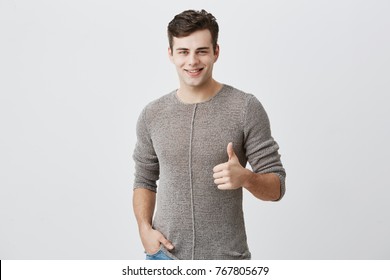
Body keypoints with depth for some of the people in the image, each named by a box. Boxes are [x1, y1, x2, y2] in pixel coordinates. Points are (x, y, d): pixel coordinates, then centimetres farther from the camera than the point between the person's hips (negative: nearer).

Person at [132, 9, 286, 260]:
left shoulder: (246, 108, -9)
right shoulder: (152, 115, 1)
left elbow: (276, 187, -7)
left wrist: (245, 177, -27)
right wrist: (145, 228, -5)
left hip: (226, 259, -2)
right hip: (165, 255, 3)